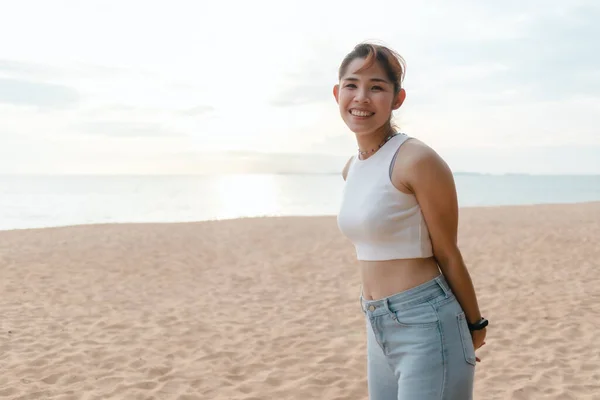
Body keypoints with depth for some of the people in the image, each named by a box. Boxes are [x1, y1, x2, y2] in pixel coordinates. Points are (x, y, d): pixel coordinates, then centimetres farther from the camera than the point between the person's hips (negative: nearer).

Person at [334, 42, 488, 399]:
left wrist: (475, 327, 0)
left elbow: (448, 254, -8)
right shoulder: (352, 168, 9)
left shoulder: (418, 160, -15)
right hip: (378, 329, 8)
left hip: (425, 328, -7)